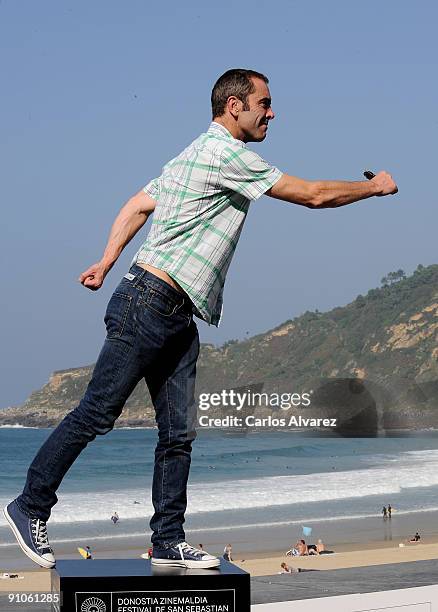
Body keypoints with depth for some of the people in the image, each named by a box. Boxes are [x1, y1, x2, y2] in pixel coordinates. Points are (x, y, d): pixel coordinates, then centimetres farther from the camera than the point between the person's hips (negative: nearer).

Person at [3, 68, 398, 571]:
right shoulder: (227, 153, -11)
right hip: (148, 304, -10)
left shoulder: (195, 155, 20)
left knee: (179, 433, 5)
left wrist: (106, 263, 16)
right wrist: (374, 187, 4)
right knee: (95, 415, -4)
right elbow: (314, 195, -9)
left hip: (177, 319, 10)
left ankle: (168, 542, 8)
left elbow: (137, 205, 21)